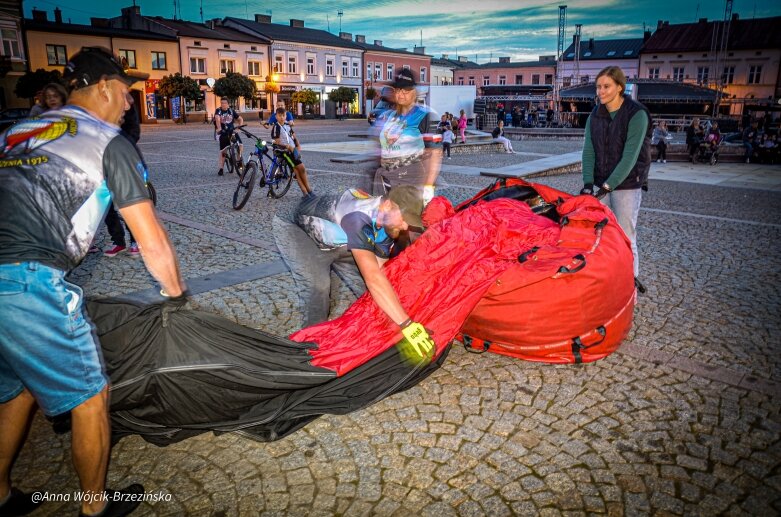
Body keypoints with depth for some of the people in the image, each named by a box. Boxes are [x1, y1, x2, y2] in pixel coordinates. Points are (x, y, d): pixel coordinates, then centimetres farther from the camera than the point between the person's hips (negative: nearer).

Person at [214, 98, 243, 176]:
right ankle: (221, 169, 7)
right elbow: (217, 119, -24)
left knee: (240, 145, -19)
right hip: (223, 133, -2)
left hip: (232, 131, 2)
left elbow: (240, 119, 5)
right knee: (223, 151, 0)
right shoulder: (218, 111, -7)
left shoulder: (231, 110, 3)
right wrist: (219, 129, -40)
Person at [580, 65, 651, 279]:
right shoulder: (595, 116, 5)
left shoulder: (637, 114, -11)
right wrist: (588, 183, -13)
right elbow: (589, 152, 0)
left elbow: (630, 156, -18)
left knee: (625, 237, -3)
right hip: (602, 184, 5)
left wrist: (608, 185, -22)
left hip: (627, 185, -5)